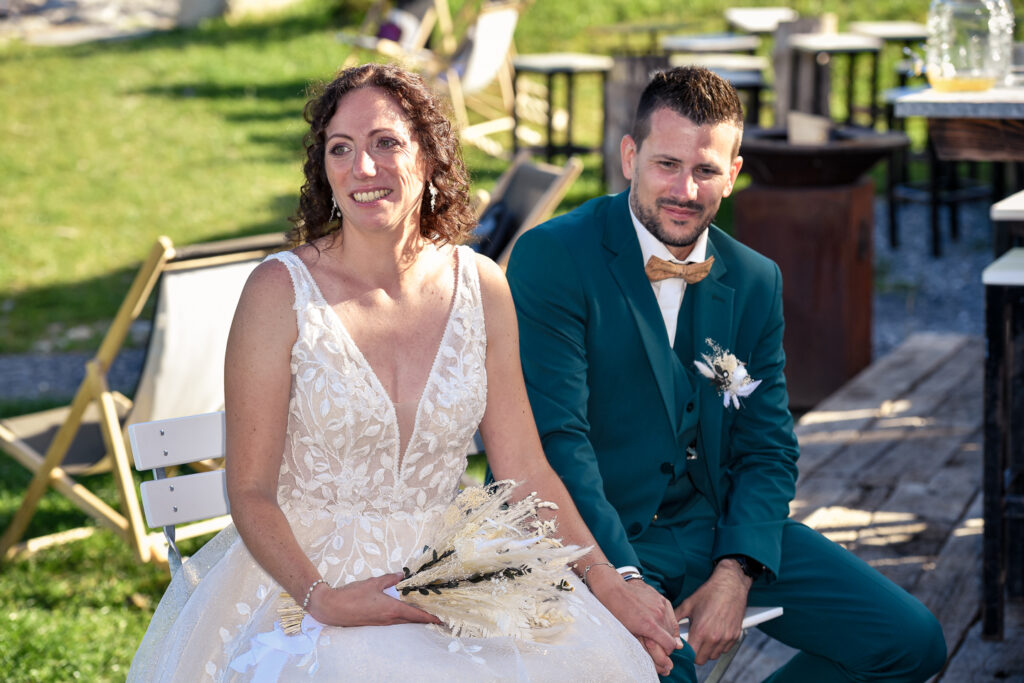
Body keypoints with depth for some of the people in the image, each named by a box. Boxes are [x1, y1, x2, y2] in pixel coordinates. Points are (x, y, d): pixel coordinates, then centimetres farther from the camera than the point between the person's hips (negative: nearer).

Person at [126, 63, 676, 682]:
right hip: (307, 575, -3)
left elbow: (524, 470, 6)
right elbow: (252, 493, -7)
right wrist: (321, 598, -23)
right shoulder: (282, 291, -8)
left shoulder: (481, 287, 3)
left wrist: (606, 583, -4)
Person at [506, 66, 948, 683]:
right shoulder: (552, 258, -11)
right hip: (598, 539, -6)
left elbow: (768, 448, 8)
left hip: (719, 525, 6)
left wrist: (736, 573, -11)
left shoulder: (755, 282, 7)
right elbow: (556, 439, -18)